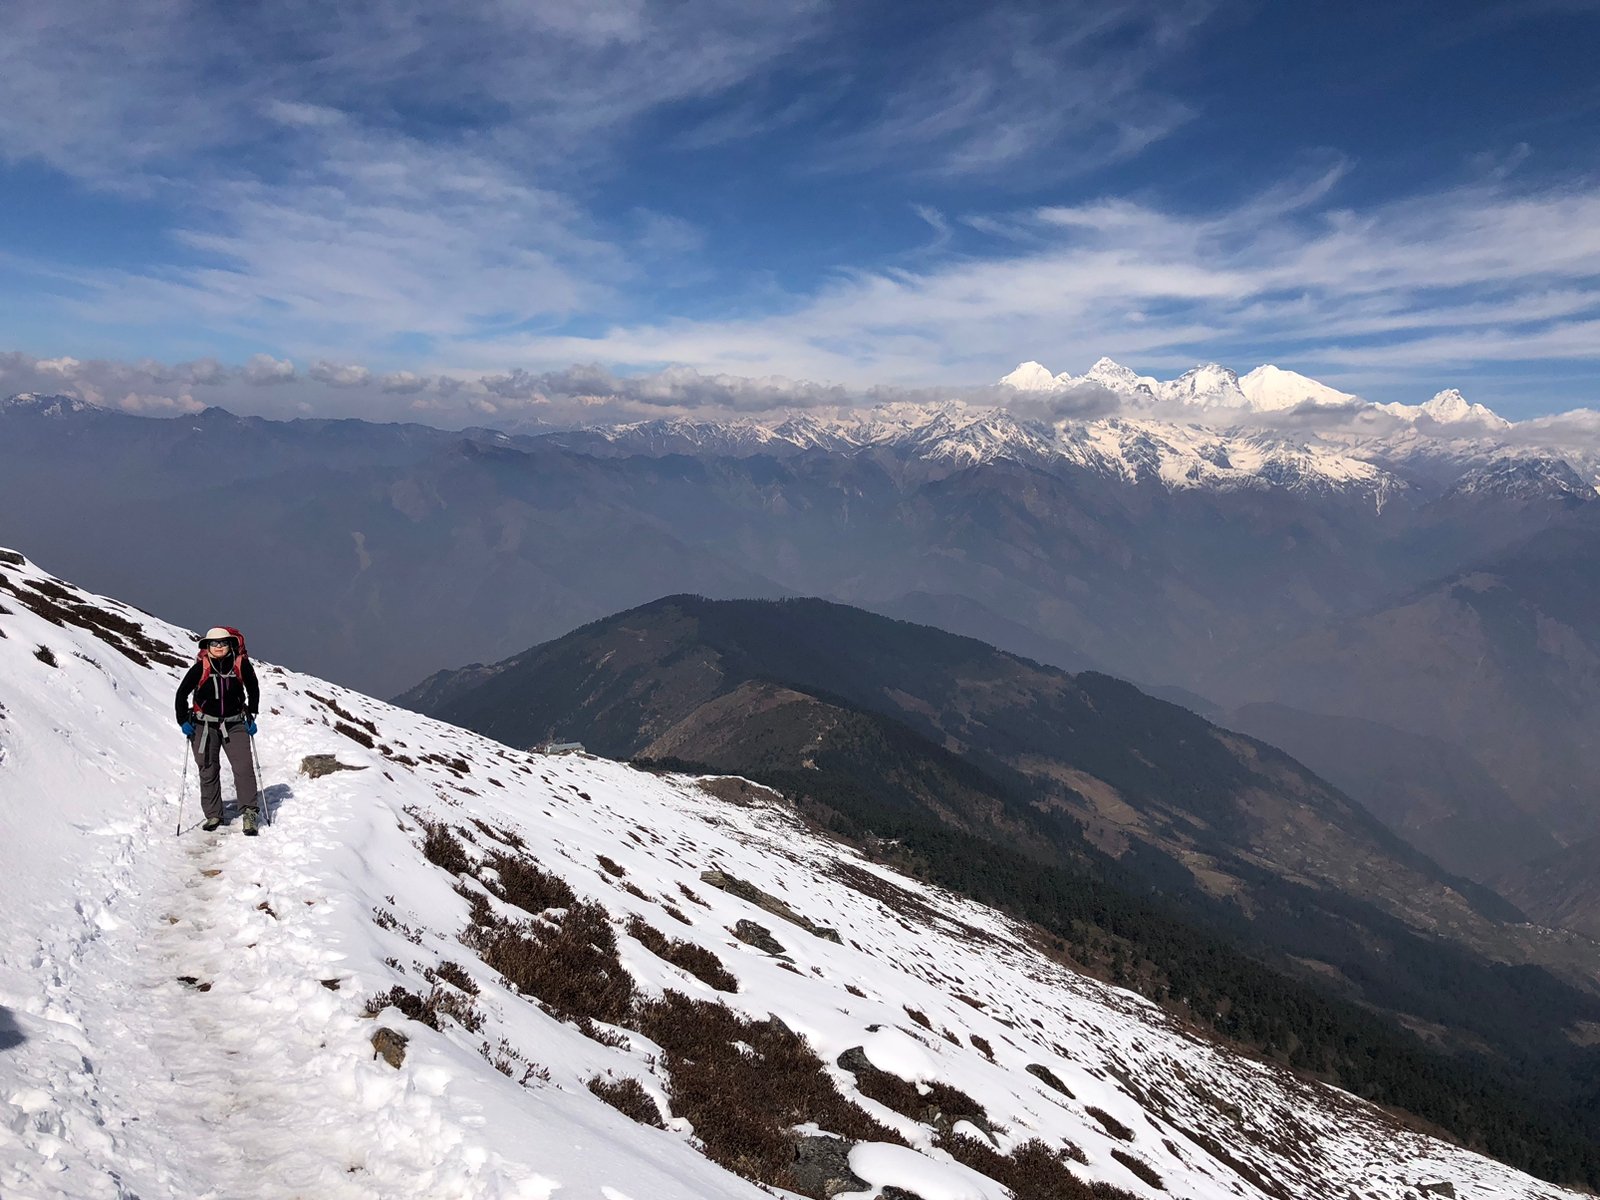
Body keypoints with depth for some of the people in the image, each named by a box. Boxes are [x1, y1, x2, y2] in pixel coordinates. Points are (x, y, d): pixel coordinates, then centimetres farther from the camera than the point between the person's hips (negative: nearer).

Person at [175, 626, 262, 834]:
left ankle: (248, 813, -10)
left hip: (234, 724, 0)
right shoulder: (201, 667, -8)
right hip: (204, 725, 0)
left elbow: (253, 689, 9)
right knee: (208, 770, 6)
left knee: (243, 767, -12)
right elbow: (182, 693, 3)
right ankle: (213, 815, 17)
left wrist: (251, 717, 7)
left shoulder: (241, 664, -7)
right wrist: (183, 721, -2)